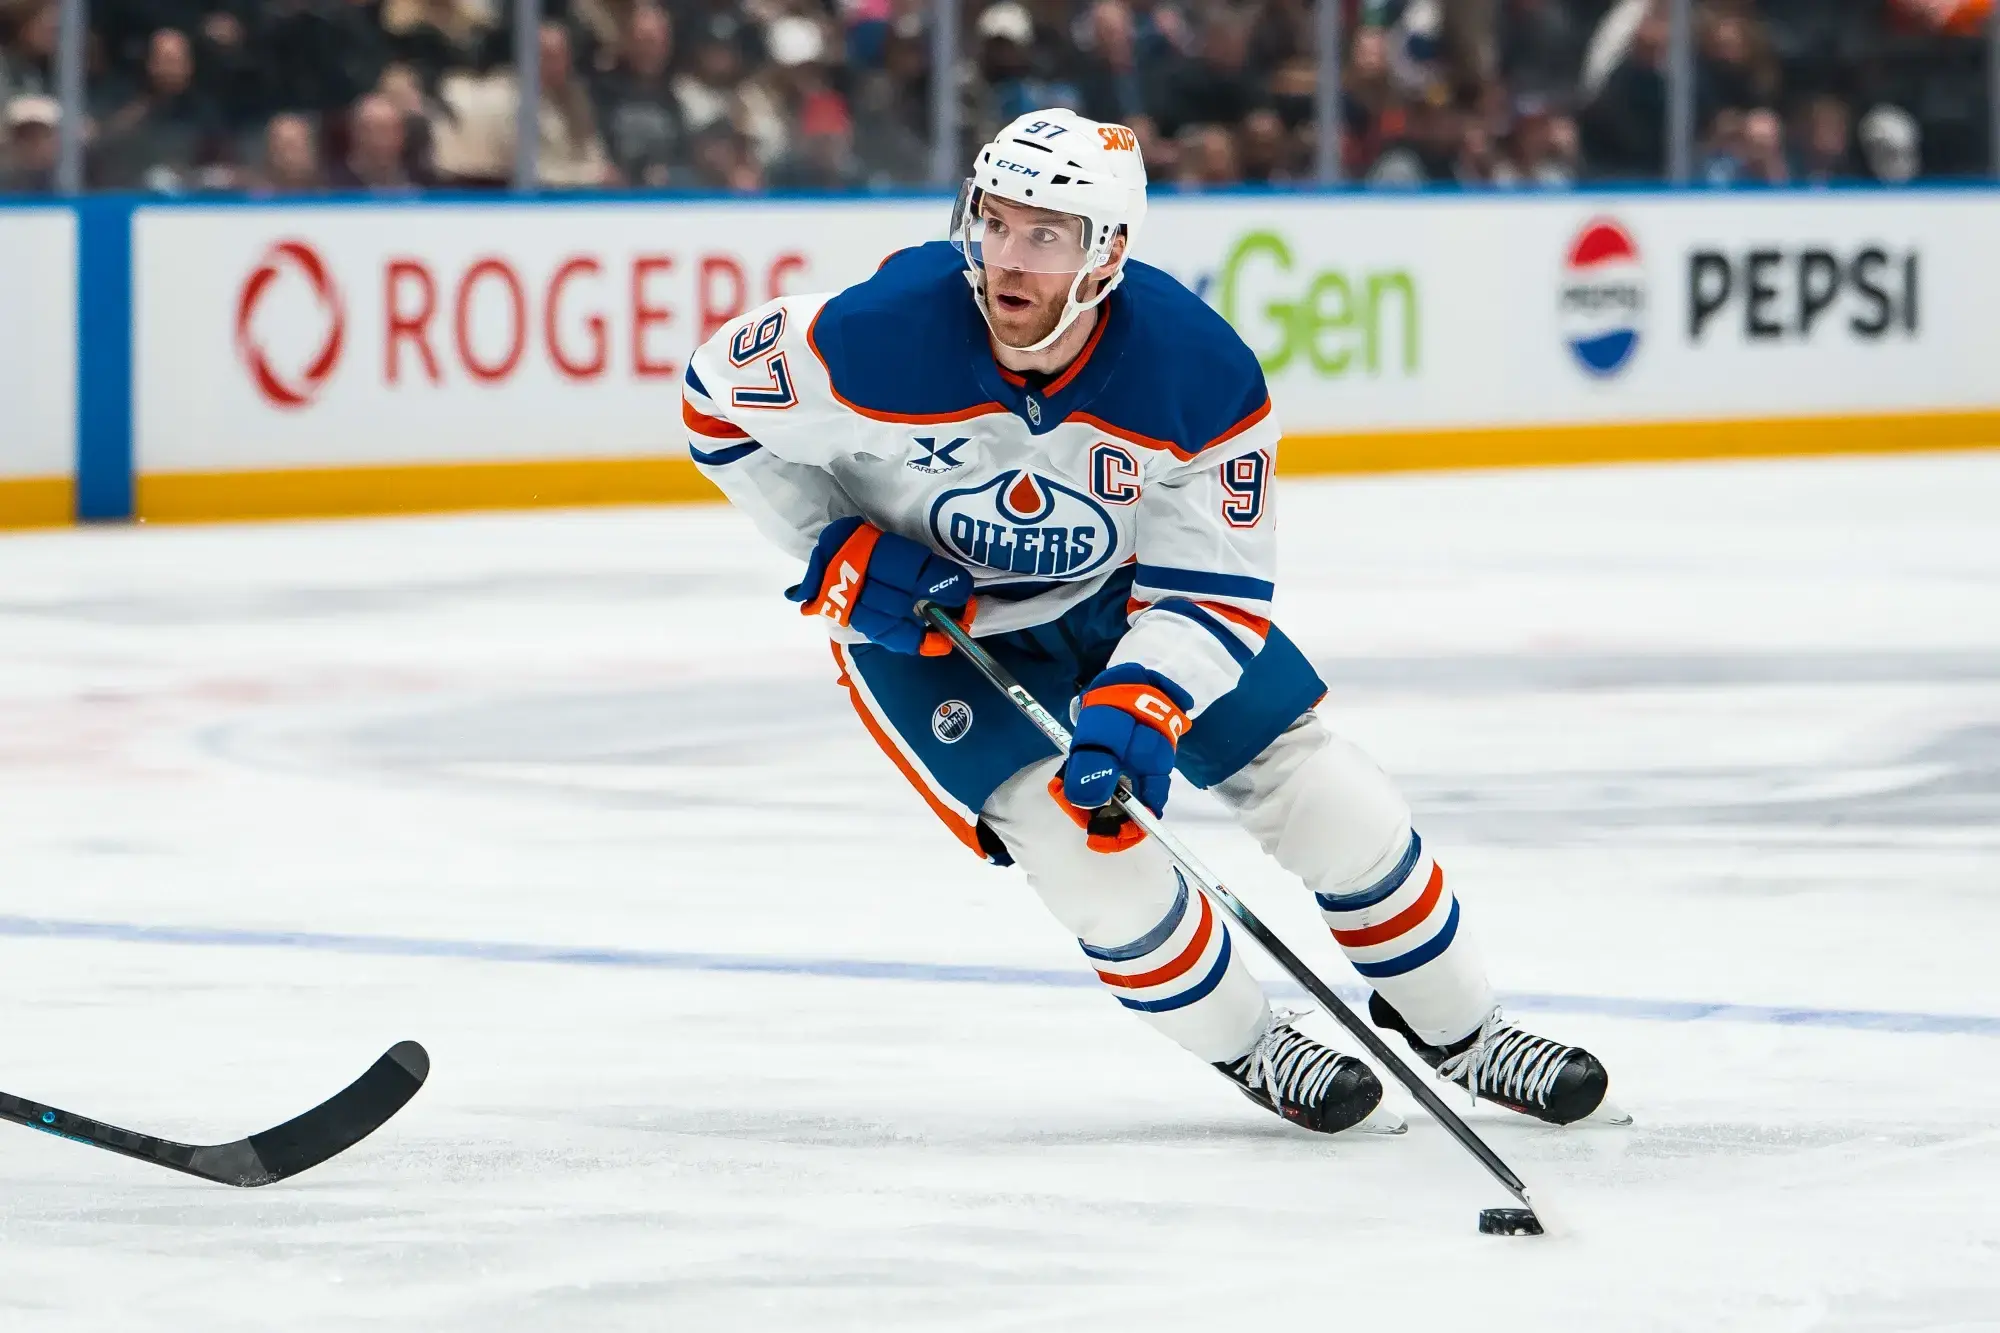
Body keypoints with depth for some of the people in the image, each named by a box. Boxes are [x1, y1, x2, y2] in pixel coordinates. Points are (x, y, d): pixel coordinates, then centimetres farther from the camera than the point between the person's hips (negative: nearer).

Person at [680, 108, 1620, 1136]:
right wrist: (837, 552, -20)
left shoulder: (1200, 374, -27)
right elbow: (718, 395, -14)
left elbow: (1213, 589, -19)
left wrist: (1138, 707, -35)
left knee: (1322, 788, -2)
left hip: (1120, 595, 2)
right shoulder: (881, 339, -32)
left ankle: (1458, 1032, 20)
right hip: (920, 617, -2)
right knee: (1075, 840, -19)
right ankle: (1248, 1048, 6)